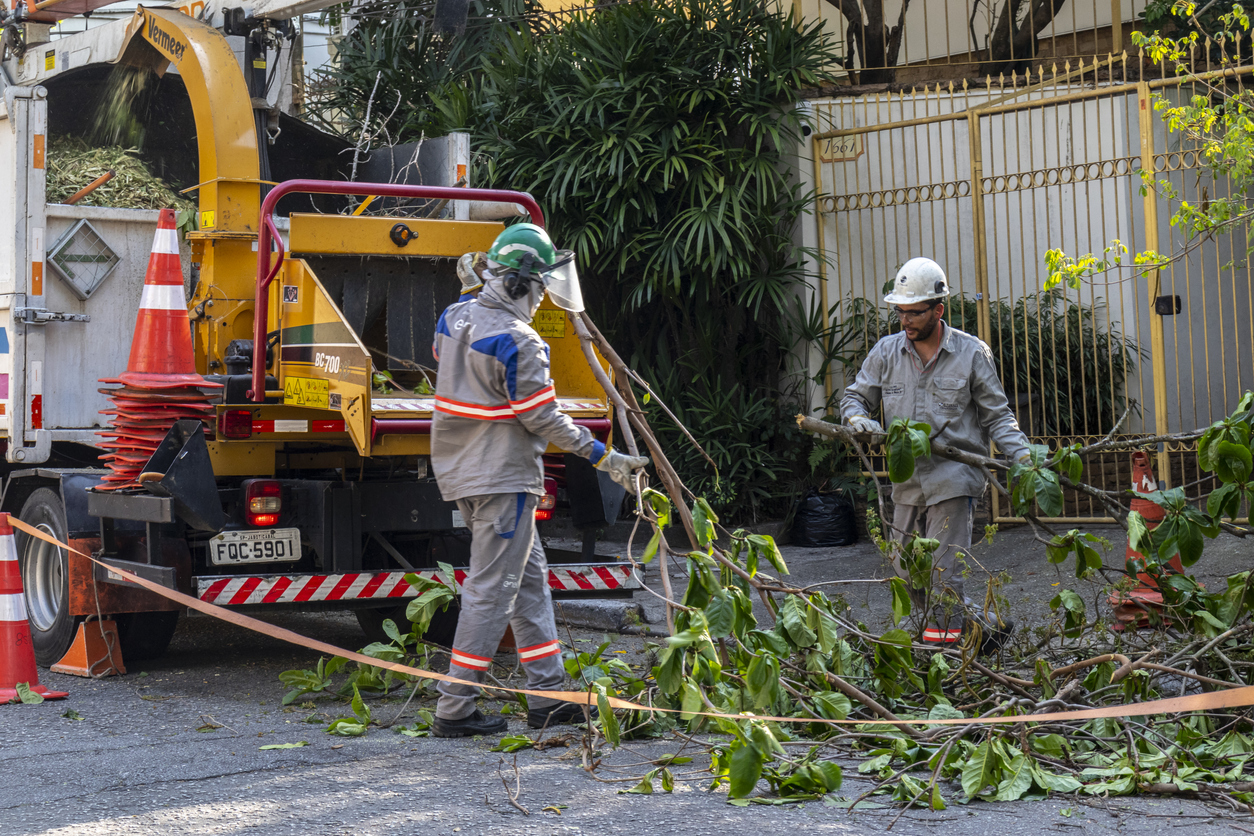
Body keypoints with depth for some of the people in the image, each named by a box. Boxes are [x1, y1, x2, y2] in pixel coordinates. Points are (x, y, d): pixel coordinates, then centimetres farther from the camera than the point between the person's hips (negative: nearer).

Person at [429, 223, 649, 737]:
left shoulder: (455, 318, 6)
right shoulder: (517, 341, -19)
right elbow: (543, 419, -17)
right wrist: (605, 457, -9)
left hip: (460, 467, 9)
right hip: (502, 477, -9)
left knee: (529, 578, 15)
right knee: (491, 589, -3)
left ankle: (547, 696, 19)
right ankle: (454, 710, 1)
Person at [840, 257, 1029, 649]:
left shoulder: (971, 353, 0)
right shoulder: (886, 352, 7)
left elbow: (996, 415, 4)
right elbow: (855, 396, 15)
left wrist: (1021, 455, -10)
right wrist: (858, 418, -8)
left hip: (953, 475, -5)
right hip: (907, 479, 5)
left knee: (941, 577, -8)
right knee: (907, 573, 9)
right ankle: (984, 625, 24)